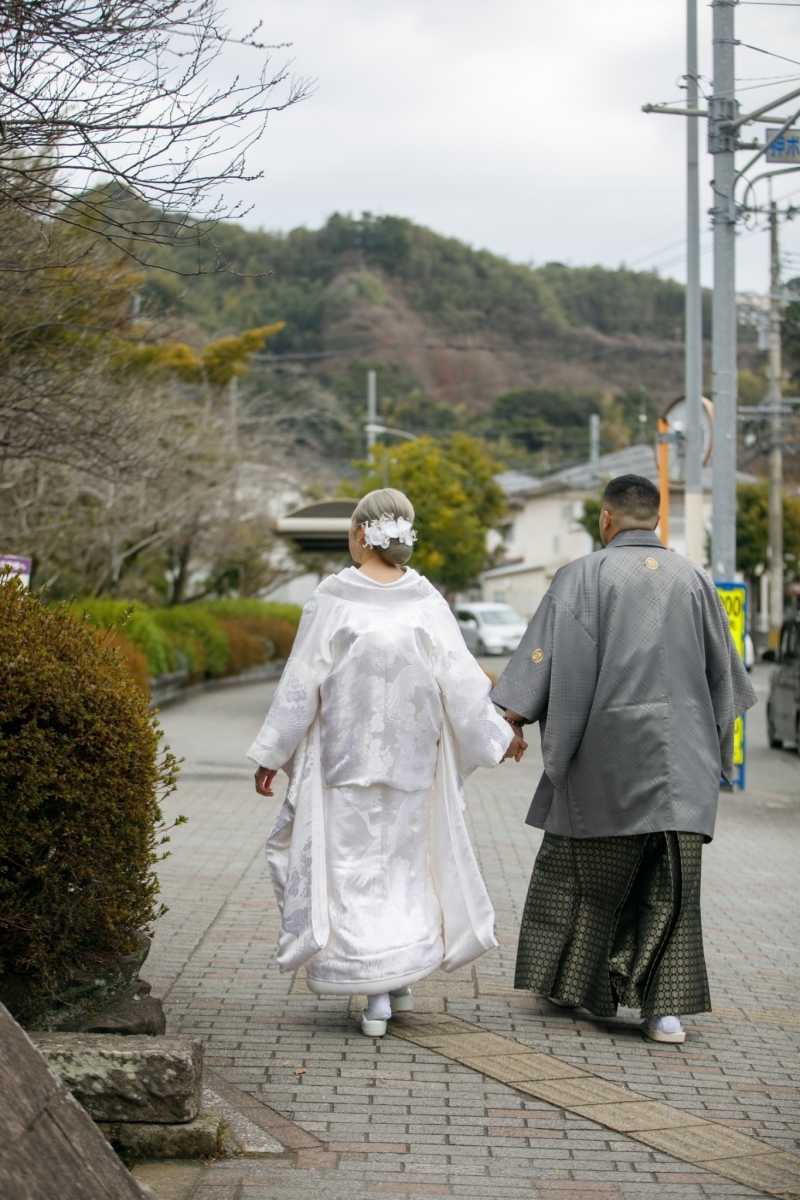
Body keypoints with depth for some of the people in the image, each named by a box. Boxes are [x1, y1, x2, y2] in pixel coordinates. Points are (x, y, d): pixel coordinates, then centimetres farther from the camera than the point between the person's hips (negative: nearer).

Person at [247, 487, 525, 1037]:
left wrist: (271, 755, -1)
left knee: (354, 864, 5)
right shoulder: (427, 602, -4)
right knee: (406, 858, 16)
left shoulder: (333, 599, -10)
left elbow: (301, 683, -8)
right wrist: (499, 735, 10)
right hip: (411, 759, 2)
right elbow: (460, 681, -3)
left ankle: (376, 994, 3)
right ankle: (402, 978, 18)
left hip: (345, 756, -2)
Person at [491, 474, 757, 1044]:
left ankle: (568, 980, 26)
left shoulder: (585, 575, -5)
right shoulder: (695, 579, 7)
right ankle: (668, 1007, -3)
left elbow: (546, 653, -11)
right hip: (681, 757, 2)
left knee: (580, 869, 15)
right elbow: (723, 672, 16)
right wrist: (716, 745, 28)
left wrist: (512, 720, -7)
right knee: (672, 883, 3)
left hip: (605, 750, -2)